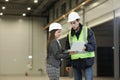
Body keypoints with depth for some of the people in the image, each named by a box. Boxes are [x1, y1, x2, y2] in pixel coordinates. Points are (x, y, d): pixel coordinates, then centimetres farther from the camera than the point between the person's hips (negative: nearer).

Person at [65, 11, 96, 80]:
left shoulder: (88, 31, -3)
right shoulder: (69, 35, 9)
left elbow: (93, 46, -11)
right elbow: (67, 50, 12)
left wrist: (85, 47, -32)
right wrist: (68, 64, 9)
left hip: (87, 61, -3)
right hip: (75, 63, 4)